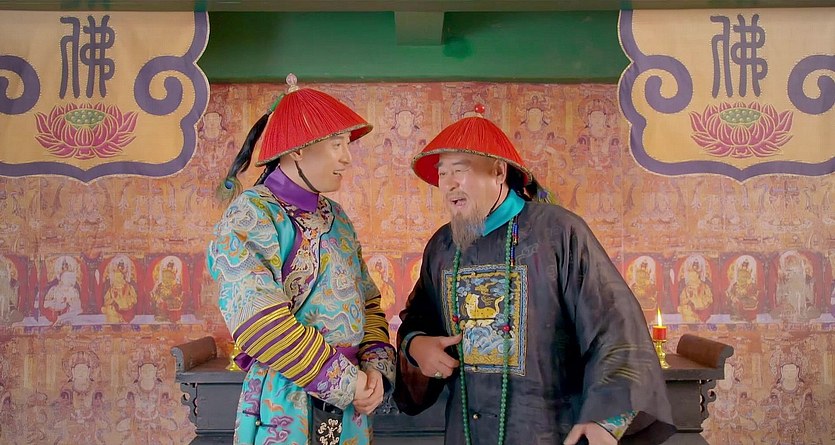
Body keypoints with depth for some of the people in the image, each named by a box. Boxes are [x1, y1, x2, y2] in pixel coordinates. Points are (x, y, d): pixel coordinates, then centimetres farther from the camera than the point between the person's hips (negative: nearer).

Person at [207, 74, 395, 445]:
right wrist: (341, 379, -17)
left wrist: (376, 365, -5)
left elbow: (368, 299, 12)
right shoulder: (250, 216, -12)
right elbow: (259, 320, -21)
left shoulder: (336, 217, 10)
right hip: (285, 405, -6)